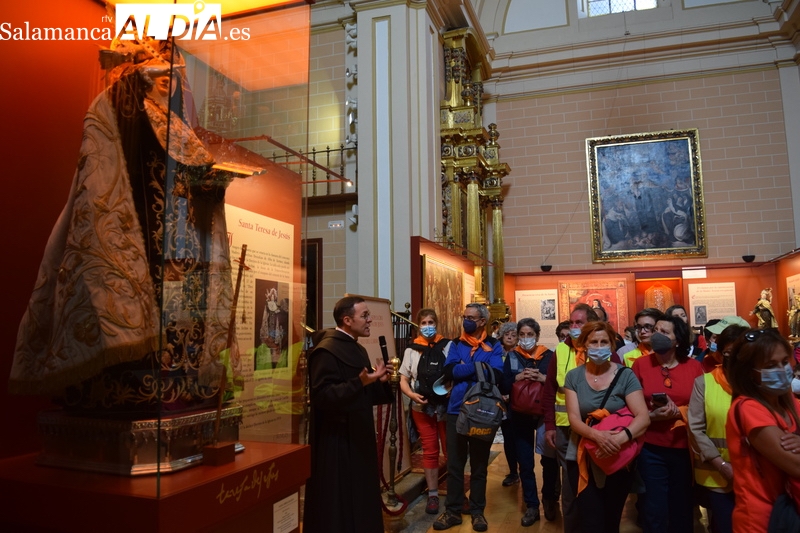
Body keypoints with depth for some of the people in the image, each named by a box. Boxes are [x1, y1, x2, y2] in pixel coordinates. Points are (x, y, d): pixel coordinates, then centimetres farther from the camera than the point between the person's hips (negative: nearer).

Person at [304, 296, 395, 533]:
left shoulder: (358, 349, 13)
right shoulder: (326, 350, -16)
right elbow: (322, 395, -24)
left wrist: (380, 381, -2)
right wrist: (360, 382, -33)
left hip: (358, 438, 9)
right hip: (336, 442, -9)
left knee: (361, 502, 15)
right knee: (337, 506, 1)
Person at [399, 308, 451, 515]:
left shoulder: (448, 346, -2)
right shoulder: (411, 350, 3)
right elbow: (403, 380, 6)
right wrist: (412, 395, -12)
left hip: (447, 406, -1)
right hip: (422, 408, 1)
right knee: (430, 451, 9)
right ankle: (433, 495, 19)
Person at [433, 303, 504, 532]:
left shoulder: (494, 346, -1)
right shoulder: (456, 344, 6)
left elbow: (497, 376, -16)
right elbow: (448, 372, -9)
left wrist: (463, 370, -13)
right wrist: (479, 367, -15)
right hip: (456, 411, 2)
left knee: (479, 464, 11)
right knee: (454, 464, 8)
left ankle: (477, 511, 25)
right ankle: (453, 511, 21)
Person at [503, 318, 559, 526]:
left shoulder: (548, 355, -1)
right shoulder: (512, 356, 3)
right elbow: (503, 384, -4)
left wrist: (542, 378, -24)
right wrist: (518, 377, -19)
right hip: (520, 415, 1)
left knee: (549, 459, 6)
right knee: (525, 462, 7)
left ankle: (549, 499, 28)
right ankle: (531, 505, 19)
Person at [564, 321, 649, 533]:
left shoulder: (625, 375, -7)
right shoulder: (574, 376, -2)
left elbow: (643, 417, -14)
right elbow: (574, 418, -8)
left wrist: (621, 437, -32)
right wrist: (596, 434, -28)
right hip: (583, 460, 0)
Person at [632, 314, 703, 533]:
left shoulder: (694, 367, -1)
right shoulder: (640, 364, -3)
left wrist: (679, 412, -16)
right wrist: (651, 415, -18)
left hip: (685, 448, 1)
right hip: (651, 448, -1)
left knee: (683, 509, 17)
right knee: (654, 512, 10)